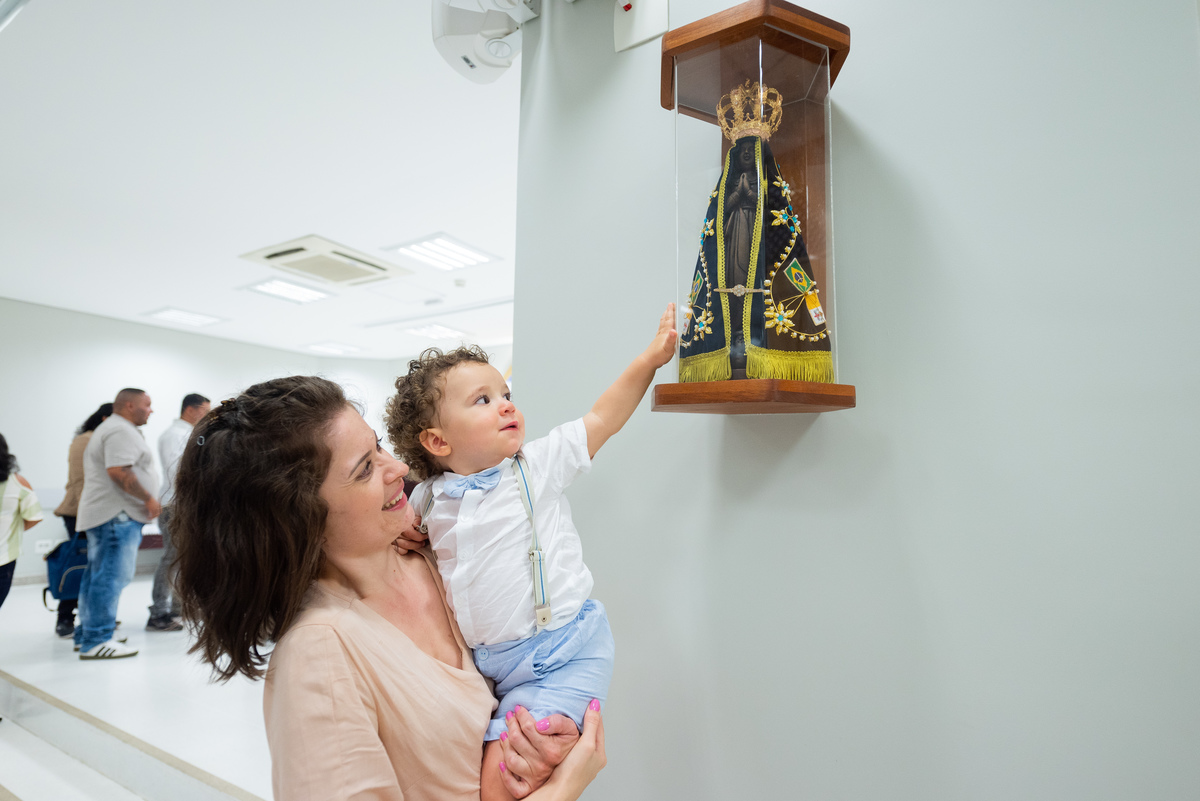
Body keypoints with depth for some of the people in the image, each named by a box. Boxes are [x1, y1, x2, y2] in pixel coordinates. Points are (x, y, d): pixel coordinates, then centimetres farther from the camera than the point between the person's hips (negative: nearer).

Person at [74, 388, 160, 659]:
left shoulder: (108, 428, 23)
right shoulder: (121, 431, -13)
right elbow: (118, 471, -24)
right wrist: (148, 498, -18)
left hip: (101, 514, 12)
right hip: (118, 515, -12)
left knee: (97, 576, 15)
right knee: (112, 577, -10)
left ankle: (86, 635, 23)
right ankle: (96, 641, -7)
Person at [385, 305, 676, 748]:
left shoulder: (538, 465, -5)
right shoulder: (427, 499, 2)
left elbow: (601, 419, -3)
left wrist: (651, 356, -4)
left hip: (566, 653, -3)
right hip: (489, 661, 4)